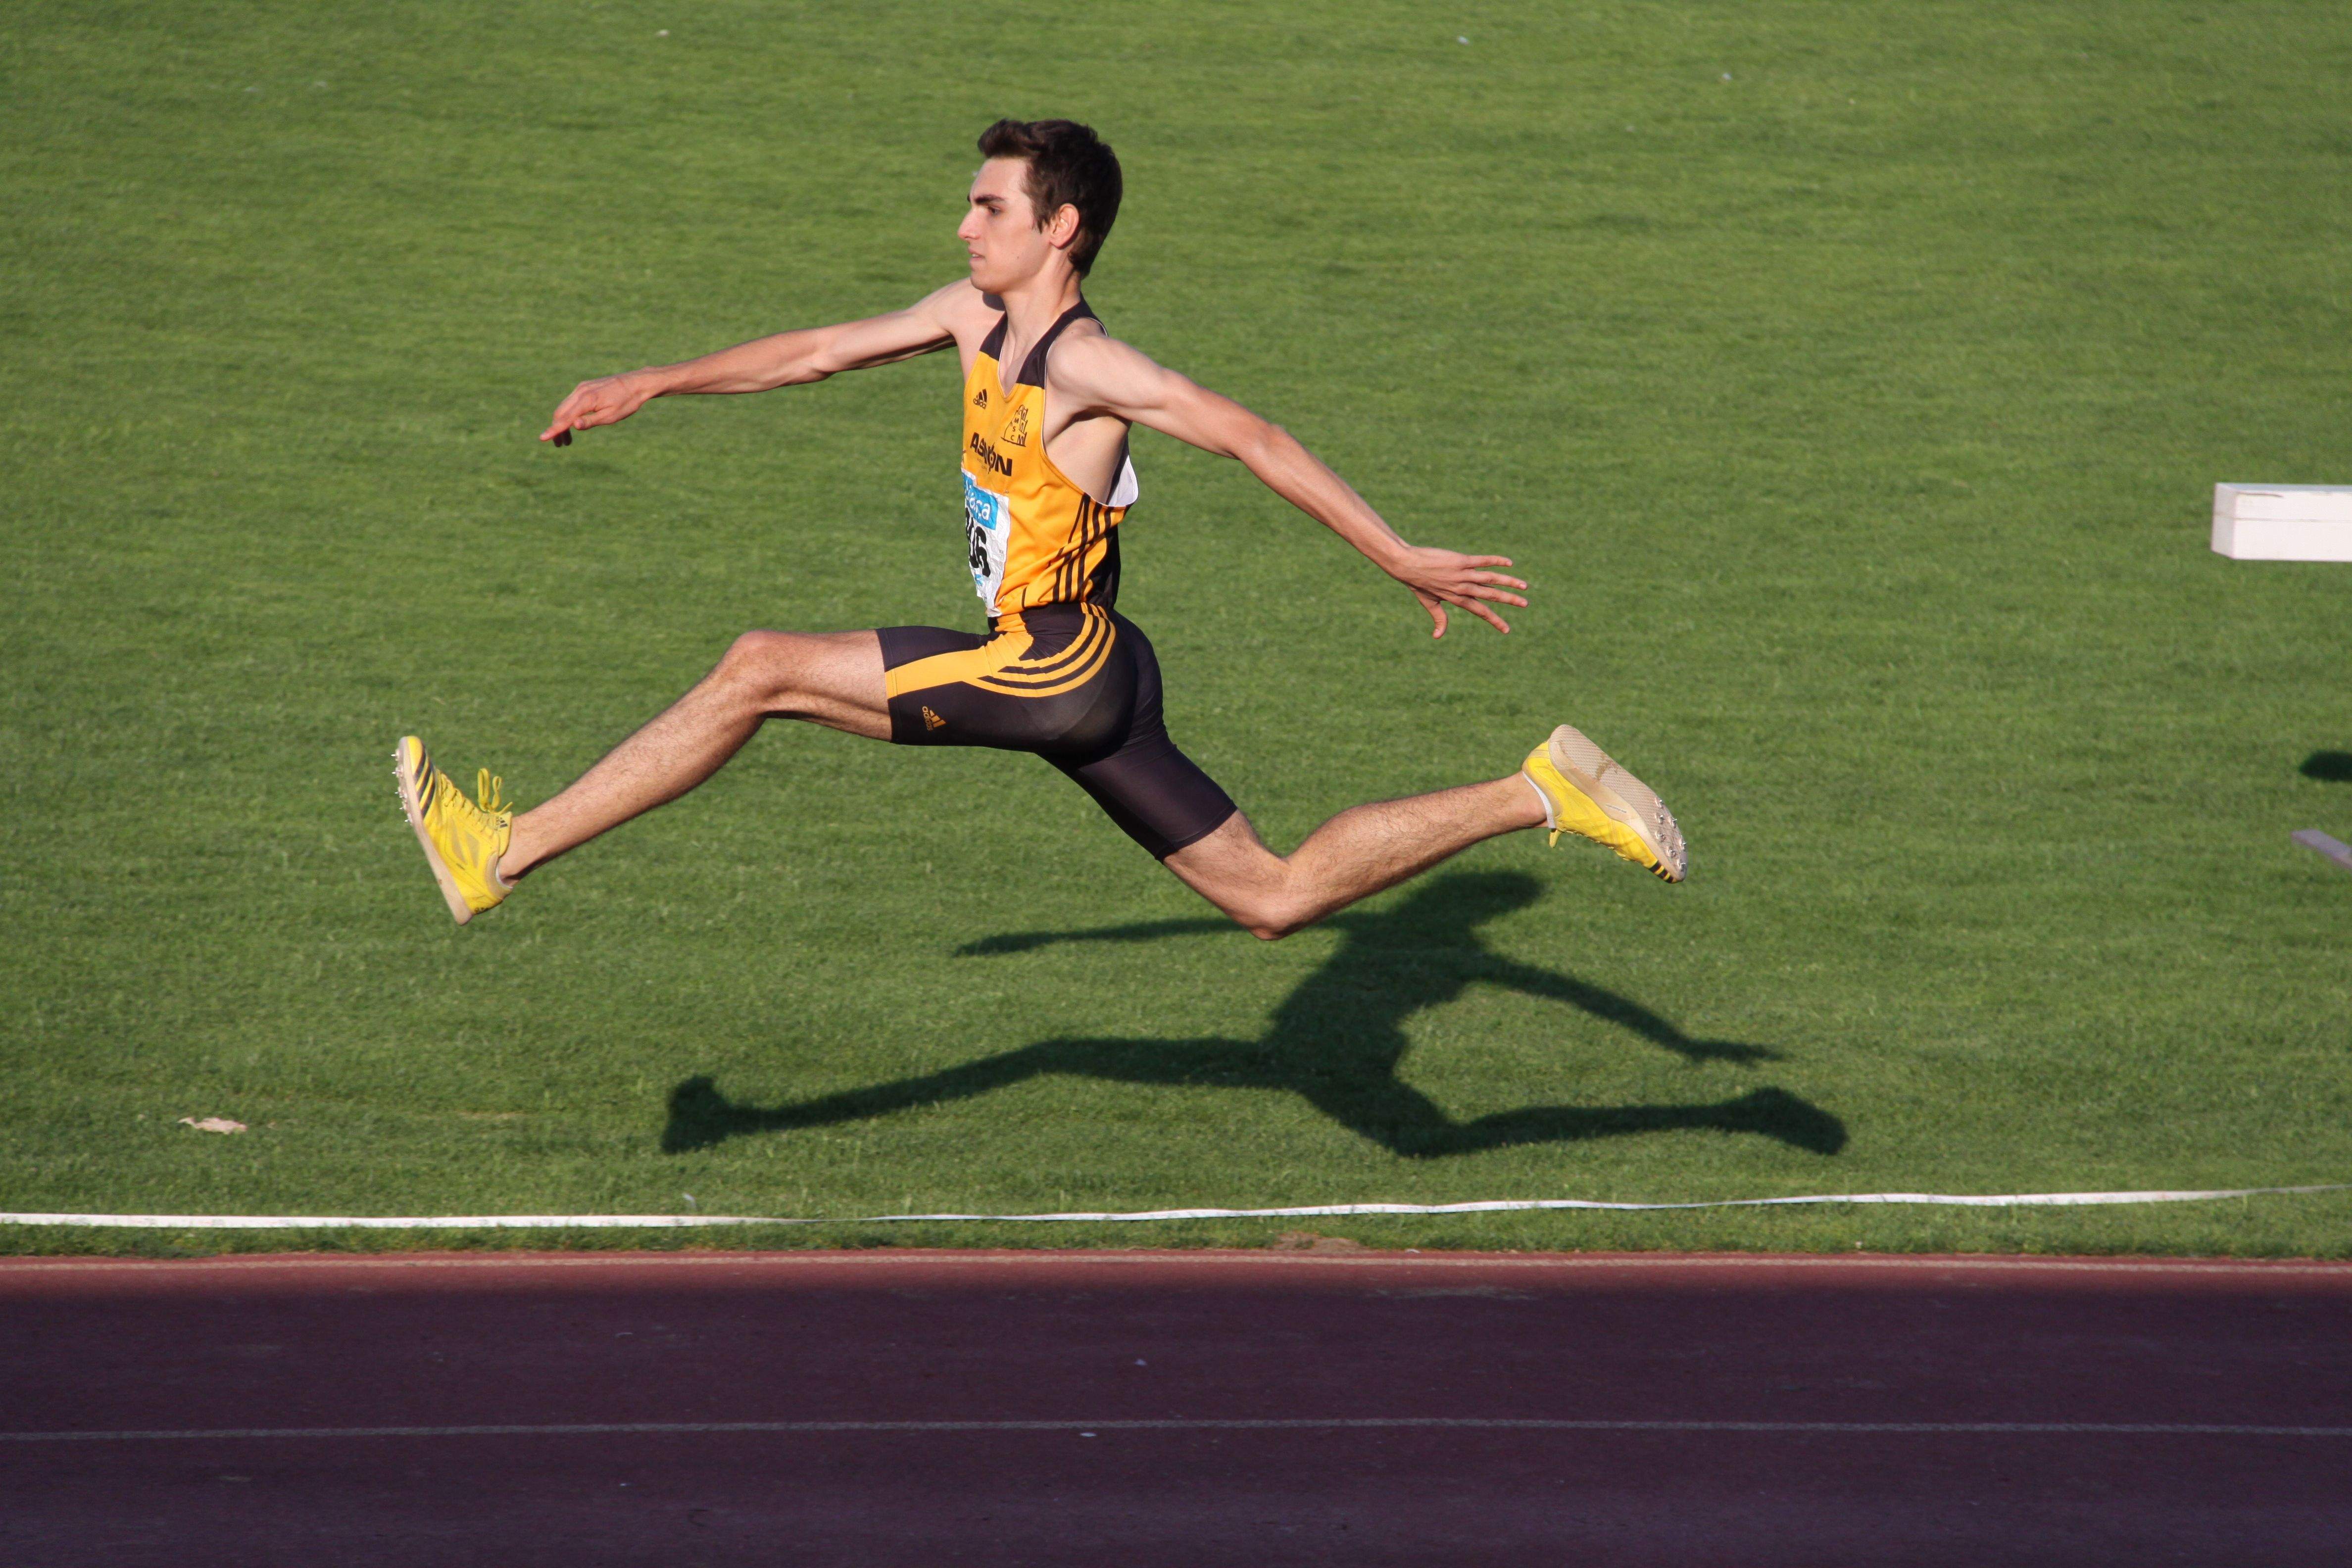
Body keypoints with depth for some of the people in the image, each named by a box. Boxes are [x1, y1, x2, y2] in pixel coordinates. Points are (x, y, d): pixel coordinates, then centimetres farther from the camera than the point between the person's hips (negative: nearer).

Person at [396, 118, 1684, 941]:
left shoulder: (1086, 365, -15)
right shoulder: (975, 320, 12)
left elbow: (1254, 443, -15)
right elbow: (821, 351, 21)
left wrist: (1406, 564, -15)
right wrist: (652, 386, 19)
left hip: (1057, 674, -9)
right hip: (1079, 685, 9)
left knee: (763, 670, -7)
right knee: (1274, 895, 10)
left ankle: (502, 854, -3)